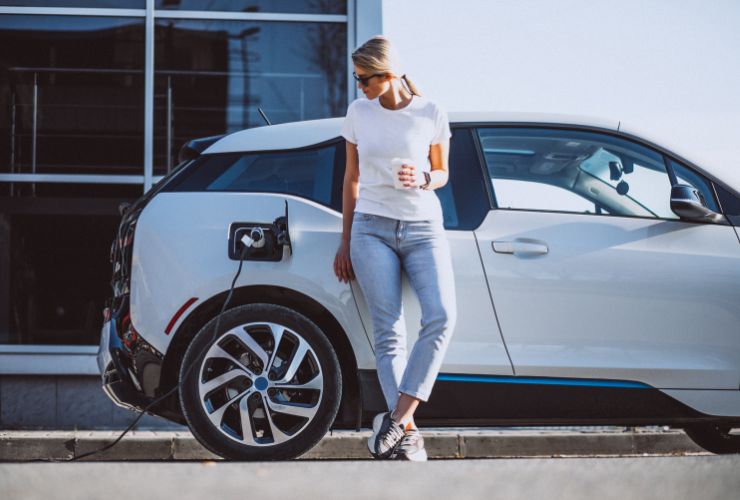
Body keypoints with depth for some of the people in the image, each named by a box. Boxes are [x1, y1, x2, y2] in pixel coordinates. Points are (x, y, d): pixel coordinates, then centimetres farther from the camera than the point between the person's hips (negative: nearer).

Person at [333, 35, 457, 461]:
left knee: (442, 316, -23)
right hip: (372, 229, 1)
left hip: (423, 227, -1)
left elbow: (442, 173, 12)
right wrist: (345, 243, 13)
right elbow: (352, 178, 14)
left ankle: (398, 417, -21)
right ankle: (408, 435, -12)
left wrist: (423, 180, -13)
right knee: (389, 333, -9)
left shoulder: (431, 114, 0)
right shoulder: (358, 113, 6)